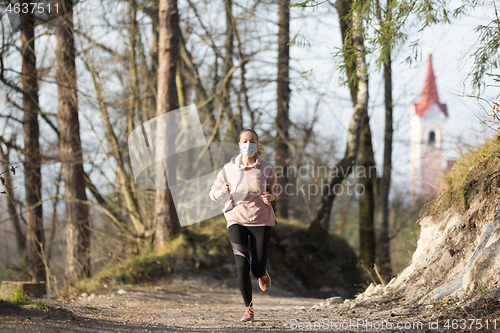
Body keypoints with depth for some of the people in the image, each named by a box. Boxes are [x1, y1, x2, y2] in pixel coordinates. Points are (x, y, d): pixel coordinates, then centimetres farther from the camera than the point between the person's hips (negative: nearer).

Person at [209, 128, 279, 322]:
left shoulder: (267, 169, -4)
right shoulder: (229, 169, -3)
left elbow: (274, 192, 11)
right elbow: (213, 194, 4)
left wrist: (270, 197, -13)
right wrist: (223, 191, -19)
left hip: (261, 221, 0)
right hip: (237, 220, 0)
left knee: (257, 270, -2)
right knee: (242, 266, -14)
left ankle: (262, 274, 39)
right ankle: (249, 309, 4)